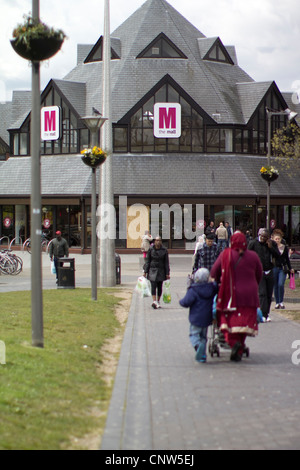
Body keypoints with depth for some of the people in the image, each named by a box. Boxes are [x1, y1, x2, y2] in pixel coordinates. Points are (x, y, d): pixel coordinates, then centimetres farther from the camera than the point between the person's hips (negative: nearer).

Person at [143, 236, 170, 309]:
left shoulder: (164, 250, 1)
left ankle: (158, 302, 18)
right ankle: (154, 301, -25)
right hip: (152, 270, -2)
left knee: (160, 287, 6)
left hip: (161, 271, 2)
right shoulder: (151, 249, 0)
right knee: (153, 285, -14)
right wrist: (145, 271, 0)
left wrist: (167, 273, 0)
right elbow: (147, 261, 3)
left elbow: (166, 262, 4)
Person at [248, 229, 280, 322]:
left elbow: (278, 256, 1)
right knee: (262, 293, -14)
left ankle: (266, 313, 17)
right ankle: (264, 315, -17)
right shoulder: (253, 243, -2)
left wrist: (271, 247, -11)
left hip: (269, 272, 4)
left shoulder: (272, 244, 6)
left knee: (269, 295, 6)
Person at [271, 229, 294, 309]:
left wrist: (290, 268, 18)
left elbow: (287, 258, 15)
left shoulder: (284, 247, 6)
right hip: (274, 268, 0)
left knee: (281, 285, -13)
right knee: (275, 286, 4)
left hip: (282, 268, 0)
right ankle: (277, 303, 14)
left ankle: (281, 302, 0)